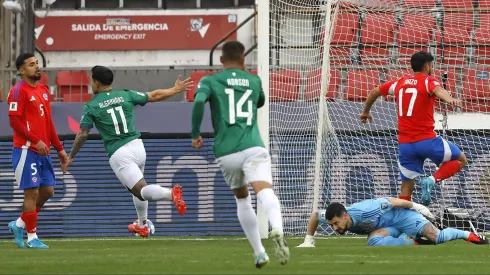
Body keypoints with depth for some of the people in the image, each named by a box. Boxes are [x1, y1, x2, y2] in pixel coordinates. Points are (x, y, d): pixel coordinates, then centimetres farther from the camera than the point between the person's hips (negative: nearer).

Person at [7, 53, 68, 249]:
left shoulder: (43, 91, 16)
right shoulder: (19, 91, -10)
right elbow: (14, 121, -16)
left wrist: (59, 148, 18)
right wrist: (37, 141, -20)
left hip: (43, 151, 8)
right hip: (27, 150, -8)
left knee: (47, 191, 8)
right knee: (32, 192, -6)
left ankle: (19, 225, 21)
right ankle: (32, 237, 0)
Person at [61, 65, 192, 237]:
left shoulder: (91, 107, -1)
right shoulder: (126, 95, 8)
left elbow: (83, 134, -4)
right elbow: (154, 96, 15)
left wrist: (71, 157, 7)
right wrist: (176, 89, 30)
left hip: (118, 155, -5)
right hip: (137, 146, 5)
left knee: (141, 190, -10)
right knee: (138, 187, 28)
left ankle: (171, 193, -39)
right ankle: (142, 225, 36)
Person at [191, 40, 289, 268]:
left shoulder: (210, 81, 10)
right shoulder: (254, 81, 17)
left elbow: (199, 101, -12)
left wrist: (195, 134, -1)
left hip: (226, 153, 1)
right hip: (253, 147, -1)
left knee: (242, 199, 22)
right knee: (265, 191, -21)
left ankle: (259, 253, 21)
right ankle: (277, 229, -53)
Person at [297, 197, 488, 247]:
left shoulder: (364, 212, -38)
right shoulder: (333, 217, -21)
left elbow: (393, 201, -26)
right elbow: (315, 215, 1)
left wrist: (417, 207, -13)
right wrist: (309, 241, -1)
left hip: (399, 215, -6)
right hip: (387, 226, 6)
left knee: (436, 237, -15)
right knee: (373, 241, -27)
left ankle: (469, 235, 14)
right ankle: (414, 243, -6)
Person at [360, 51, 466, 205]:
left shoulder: (399, 83, 14)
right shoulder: (428, 81, -3)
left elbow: (375, 92, 24)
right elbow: (437, 90, -27)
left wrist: (366, 112, 42)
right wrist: (450, 99, -49)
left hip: (404, 144, 5)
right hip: (426, 140, -5)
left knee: (407, 187, 11)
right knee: (460, 160, 12)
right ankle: (431, 180, -10)